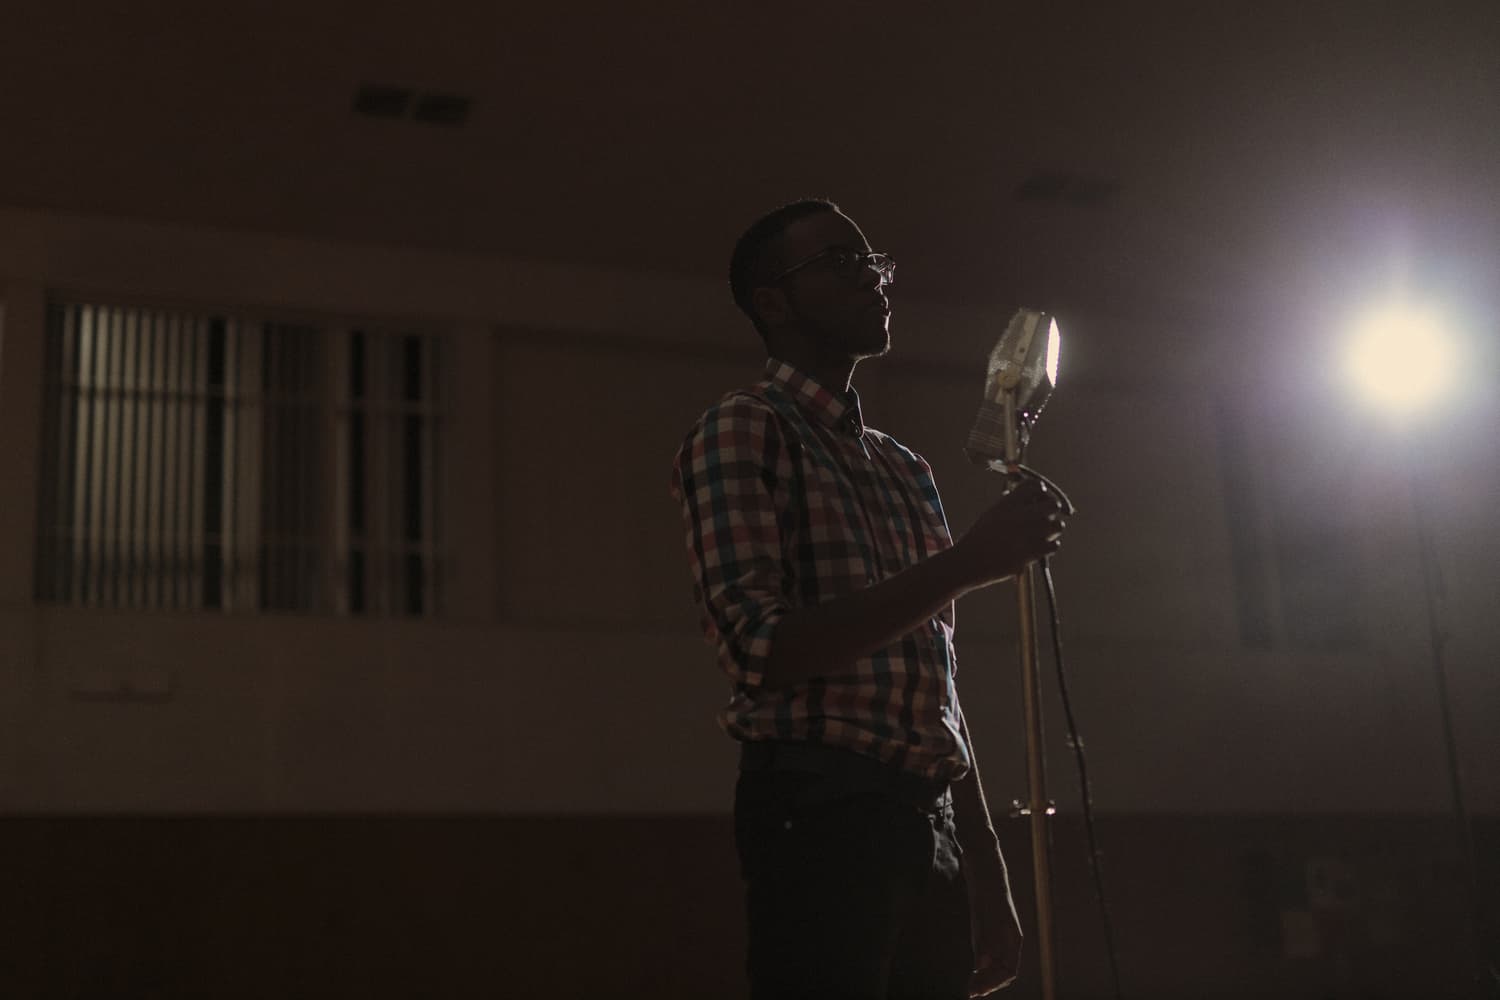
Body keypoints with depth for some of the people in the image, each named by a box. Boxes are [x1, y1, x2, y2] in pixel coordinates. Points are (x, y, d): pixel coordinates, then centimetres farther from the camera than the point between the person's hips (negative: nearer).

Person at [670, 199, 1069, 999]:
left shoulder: (905, 469, 22)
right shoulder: (740, 432, -2)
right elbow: (760, 647, -15)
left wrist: (986, 873, 16)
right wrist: (966, 564, -17)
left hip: (929, 824, 7)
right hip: (819, 814, -7)